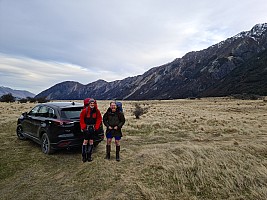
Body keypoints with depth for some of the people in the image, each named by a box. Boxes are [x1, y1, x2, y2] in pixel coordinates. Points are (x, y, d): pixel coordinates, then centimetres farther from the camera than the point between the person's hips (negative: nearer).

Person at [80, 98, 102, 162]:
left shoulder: (97, 111, -1)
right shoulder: (85, 110, -10)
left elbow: (99, 119, 6)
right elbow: (81, 119, -3)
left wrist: (96, 127, 0)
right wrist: (83, 127, -5)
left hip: (93, 128, 3)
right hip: (86, 128, -3)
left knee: (91, 141, 8)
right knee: (85, 141, -2)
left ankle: (89, 156, 19)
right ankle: (84, 156, 10)